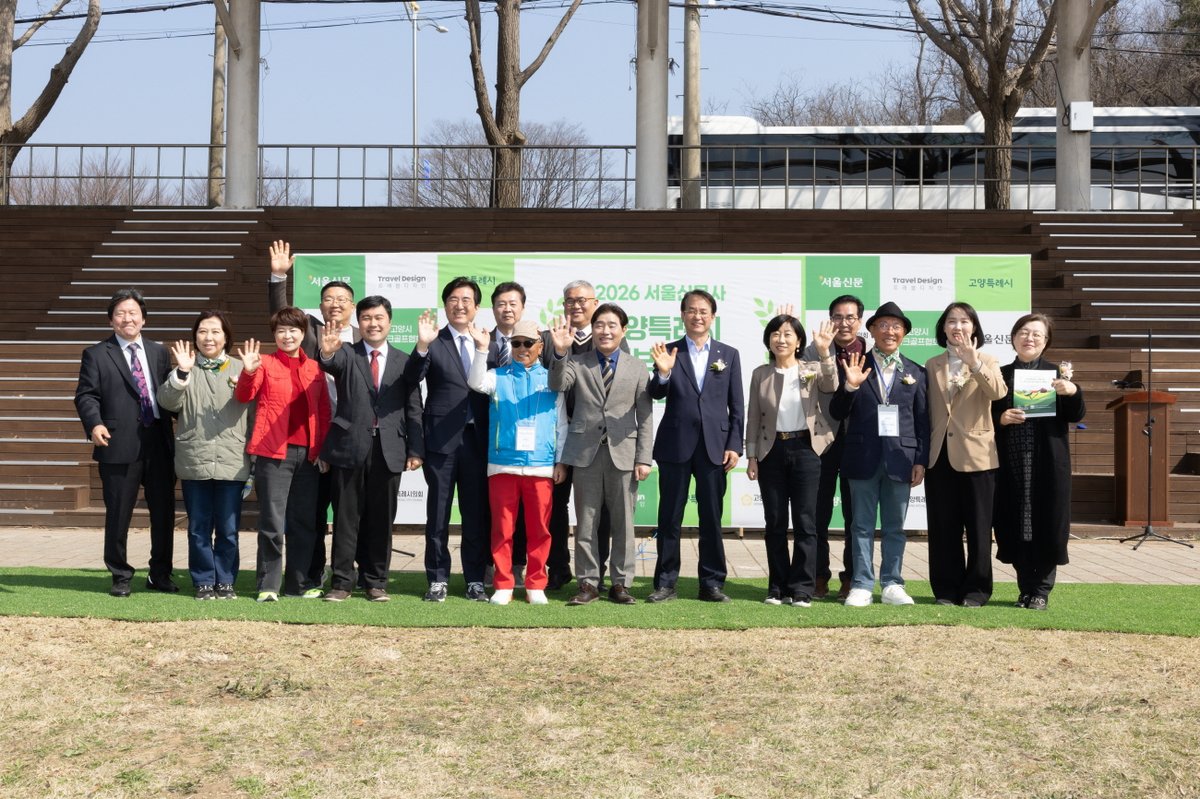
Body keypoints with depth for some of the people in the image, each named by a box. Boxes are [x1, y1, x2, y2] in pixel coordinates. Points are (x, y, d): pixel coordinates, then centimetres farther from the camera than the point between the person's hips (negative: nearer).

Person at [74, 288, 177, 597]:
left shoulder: (160, 352, 16)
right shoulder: (96, 355, 5)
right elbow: (86, 395, -4)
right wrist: (94, 423, -20)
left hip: (159, 443, 3)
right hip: (119, 445, -3)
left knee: (164, 513, 7)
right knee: (118, 514, 2)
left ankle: (160, 575, 20)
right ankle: (120, 576, 15)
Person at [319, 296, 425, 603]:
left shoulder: (403, 362, 9)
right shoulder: (347, 355, 5)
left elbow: (413, 408, 8)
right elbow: (333, 363, -20)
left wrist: (415, 449, 0)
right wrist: (327, 353, -44)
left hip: (389, 450, 1)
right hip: (350, 447, -1)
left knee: (381, 519, 7)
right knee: (346, 517, 2)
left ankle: (376, 581, 16)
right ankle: (342, 580, 8)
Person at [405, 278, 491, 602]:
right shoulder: (434, 343, 2)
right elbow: (412, 378, -14)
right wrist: (422, 346, -27)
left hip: (477, 439, 2)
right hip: (442, 440, -2)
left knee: (477, 515, 7)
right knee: (438, 515, 4)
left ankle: (475, 581, 15)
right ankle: (437, 580, 12)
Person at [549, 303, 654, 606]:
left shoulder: (637, 368, 8)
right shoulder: (577, 363, 7)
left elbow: (645, 417, 5)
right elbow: (558, 385, -12)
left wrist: (644, 457, -2)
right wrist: (560, 353, -28)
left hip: (623, 453, 0)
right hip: (586, 452, 0)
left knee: (623, 522, 4)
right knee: (586, 522, 4)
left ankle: (621, 583, 13)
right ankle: (588, 583, 11)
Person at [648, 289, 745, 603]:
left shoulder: (728, 354, 8)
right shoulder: (668, 351, 4)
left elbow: (737, 406, 7)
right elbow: (657, 394, -5)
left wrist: (734, 445, -2)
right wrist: (663, 372, -25)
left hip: (714, 446, 1)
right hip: (675, 445, -1)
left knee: (712, 518, 6)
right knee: (669, 518, 4)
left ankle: (712, 583, 13)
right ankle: (665, 583, 11)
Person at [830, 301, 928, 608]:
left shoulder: (915, 372, 8)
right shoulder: (855, 367, 3)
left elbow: (922, 421, 7)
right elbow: (837, 413, 0)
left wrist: (921, 461, 1)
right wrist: (849, 386, -17)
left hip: (900, 459, 1)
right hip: (863, 458, -1)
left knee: (894, 527, 8)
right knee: (863, 526, 5)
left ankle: (892, 585, 15)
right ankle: (862, 586, 9)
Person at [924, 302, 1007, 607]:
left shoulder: (987, 362, 4)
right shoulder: (932, 365, 12)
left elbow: (998, 392, -17)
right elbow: (926, 410, 11)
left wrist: (974, 363, -29)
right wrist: (922, 452, 4)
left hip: (975, 454, -2)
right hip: (940, 455, 2)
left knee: (978, 526, 2)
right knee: (943, 527, 5)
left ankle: (976, 589, 9)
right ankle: (946, 588, 12)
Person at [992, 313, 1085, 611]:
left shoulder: (1057, 373, 5)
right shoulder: (1001, 374, 9)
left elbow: (1075, 416, -1)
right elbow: (989, 416, 10)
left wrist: (1073, 392, -19)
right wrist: (1002, 419, -11)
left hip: (1048, 463, -1)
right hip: (1011, 463, 2)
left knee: (1046, 523, -1)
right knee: (1015, 525, 2)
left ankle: (1041, 590, 9)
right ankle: (1026, 588, 13)